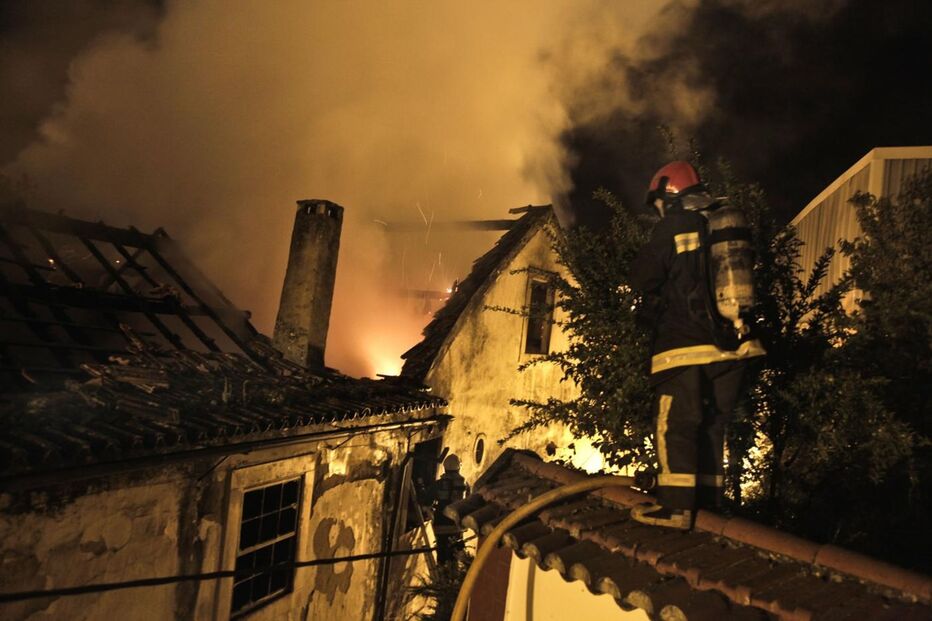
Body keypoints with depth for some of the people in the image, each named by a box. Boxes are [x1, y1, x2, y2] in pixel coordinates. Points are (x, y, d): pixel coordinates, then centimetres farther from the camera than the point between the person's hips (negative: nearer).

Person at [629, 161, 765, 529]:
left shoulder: (672, 228, -5)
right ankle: (708, 503, 19)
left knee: (675, 425, -1)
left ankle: (677, 506, -4)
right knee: (712, 425, 13)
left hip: (685, 345, -6)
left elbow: (642, 281, 0)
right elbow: (748, 279, 20)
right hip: (733, 344, 6)